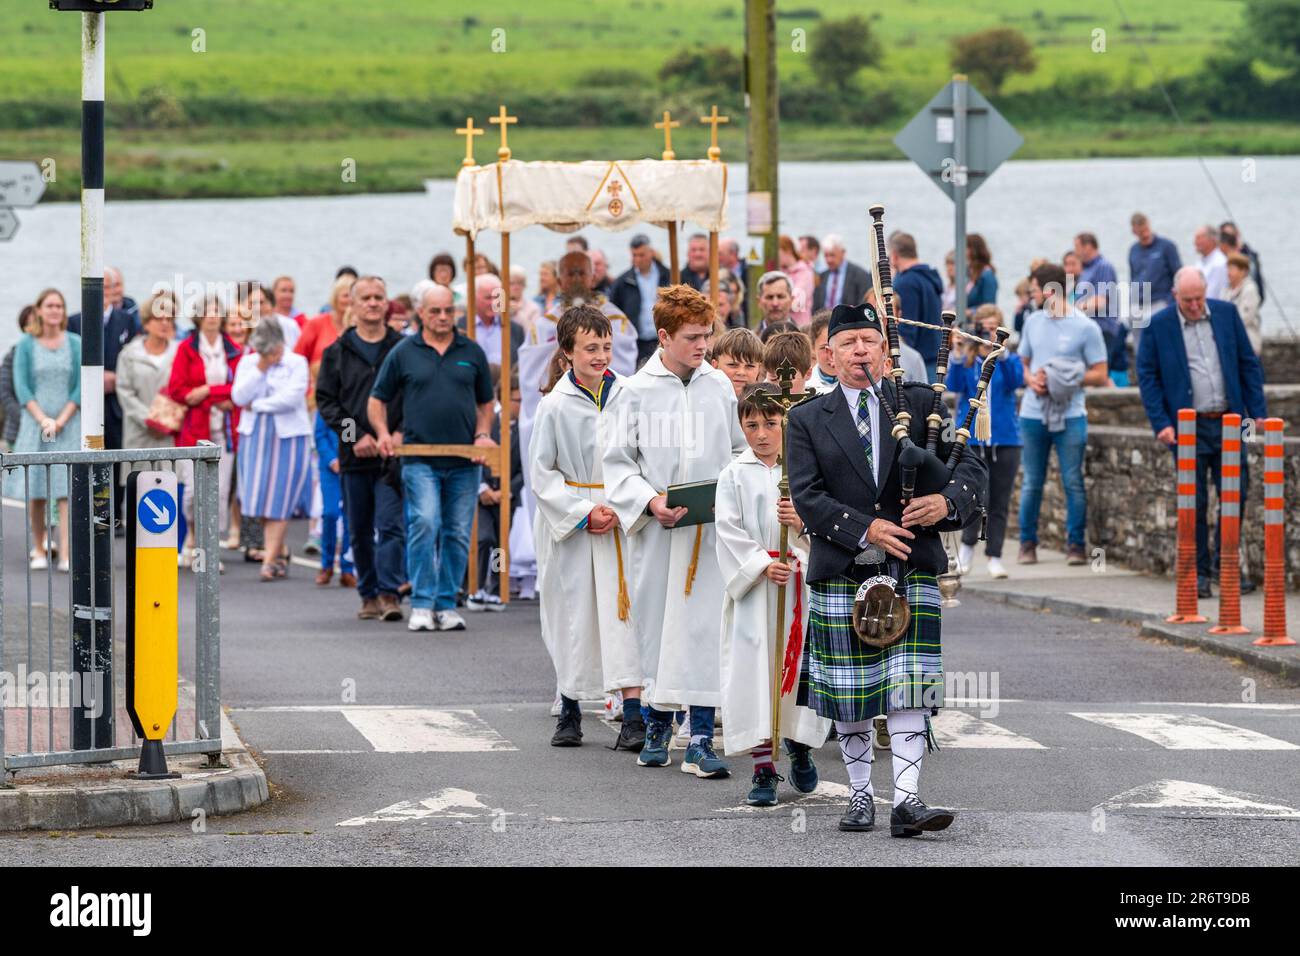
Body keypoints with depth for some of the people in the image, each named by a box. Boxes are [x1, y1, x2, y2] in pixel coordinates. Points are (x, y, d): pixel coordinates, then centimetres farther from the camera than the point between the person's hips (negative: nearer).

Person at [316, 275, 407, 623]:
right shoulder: (337, 353, 8)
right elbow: (325, 400, 5)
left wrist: (400, 434, -11)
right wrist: (356, 435, -7)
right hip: (353, 456, 2)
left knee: (391, 525, -11)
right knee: (360, 531, 9)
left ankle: (389, 592, -12)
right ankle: (369, 595, 17)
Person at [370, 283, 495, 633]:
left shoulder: (472, 352, 11)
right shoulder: (404, 353, 6)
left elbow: (485, 402, 19)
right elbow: (378, 399, 13)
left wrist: (482, 434, 2)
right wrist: (382, 432, -4)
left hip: (463, 461, 3)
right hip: (420, 459, -3)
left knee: (458, 534, 3)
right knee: (424, 523, -18)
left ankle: (446, 604, 13)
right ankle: (422, 604, -12)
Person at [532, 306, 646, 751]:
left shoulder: (627, 396, -1)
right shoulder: (556, 405, -5)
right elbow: (542, 473, -2)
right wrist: (583, 512, -10)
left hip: (621, 520, 1)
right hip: (569, 524, 0)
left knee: (622, 611, -7)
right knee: (574, 614, 7)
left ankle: (633, 715, -12)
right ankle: (570, 710, 22)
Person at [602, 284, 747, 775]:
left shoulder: (719, 386, 6)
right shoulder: (638, 390, 0)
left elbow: (740, 450, 15)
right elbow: (617, 460, 1)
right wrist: (650, 501, -13)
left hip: (712, 528, 1)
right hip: (657, 529, -1)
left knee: (705, 628, -5)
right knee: (656, 624, 7)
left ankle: (701, 739, -5)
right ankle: (657, 727, 23)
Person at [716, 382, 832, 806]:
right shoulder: (735, 476, 3)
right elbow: (729, 532, -3)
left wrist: (802, 522, -19)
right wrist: (762, 565, -15)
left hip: (800, 585, 1)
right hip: (753, 588, -1)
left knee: (801, 669, 2)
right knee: (752, 672, -5)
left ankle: (799, 746, 29)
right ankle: (763, 769, 0)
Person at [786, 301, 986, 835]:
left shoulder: (920, 405, 8)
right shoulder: (807, 420, 7)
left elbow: (972, 467, 4)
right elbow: (807, 496, -3)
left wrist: (948, 501, -17)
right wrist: (865, 529, -14)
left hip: (912, 570, -1)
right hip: (840, 573, 1)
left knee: (907, 687, -10)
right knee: (849, 693, 6)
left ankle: (907, 801, -15)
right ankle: (860, 795, 19)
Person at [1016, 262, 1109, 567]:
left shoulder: (1085, 327, -4)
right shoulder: (1033, 322, 10)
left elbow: (1100, 375, -3)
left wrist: (1067, 380, -16)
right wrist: (1031, 380, -3)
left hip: (1070, 416, -4)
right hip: (1033, 413, 4)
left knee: (1073, 482, -3)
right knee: (1031, 483, 7)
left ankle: (1075, 544, 4)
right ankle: (1027, 543, 17)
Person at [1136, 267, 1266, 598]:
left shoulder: (1226, 313, 4)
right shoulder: (1157, 325, -3)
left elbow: (1248, 364, 8)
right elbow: (1147, 376, -1)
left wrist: (1258, 411, 2)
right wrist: (1161, 423, -10)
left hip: (1229, 422, 2)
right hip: (1188, 428, -2)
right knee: (1193, 502, 0)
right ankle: (1198, 572, 9)